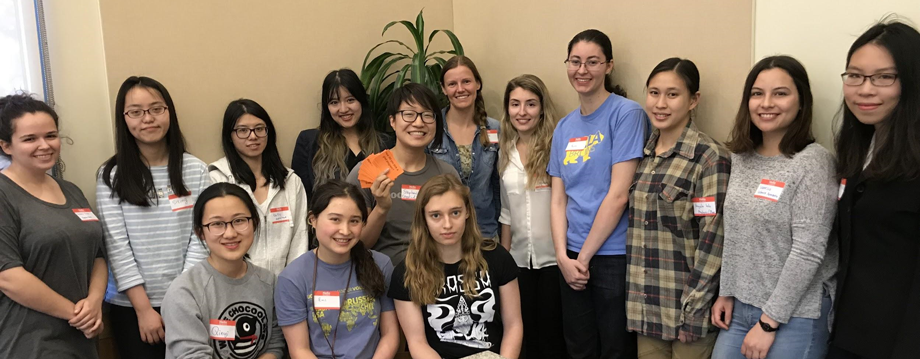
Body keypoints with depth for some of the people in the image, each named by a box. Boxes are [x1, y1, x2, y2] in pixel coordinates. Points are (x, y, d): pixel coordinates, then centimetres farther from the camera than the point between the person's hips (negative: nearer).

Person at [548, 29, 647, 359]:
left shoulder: (626, 113, -9)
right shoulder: (565, 126, 10)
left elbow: (618, 194, -14)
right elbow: (558, 200, 8)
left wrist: (584, 256, -10)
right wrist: (563, 256, -5)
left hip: (614, 255, -5)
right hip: (572, 259, 6)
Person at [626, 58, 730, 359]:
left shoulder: (710, 157, -10)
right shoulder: (642, 154, 8)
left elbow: (713, 238, -14)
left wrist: (693, 309, -16)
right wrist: (637, 304, 11)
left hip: (686, 307, -5)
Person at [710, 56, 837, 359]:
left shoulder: (813, 162, -13)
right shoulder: (741, 158, 5)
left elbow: (808, 252, -17)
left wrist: (769, 321, -16)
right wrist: (726, 293, 8)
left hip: (794, 315, -5)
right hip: (739, 308, 6)